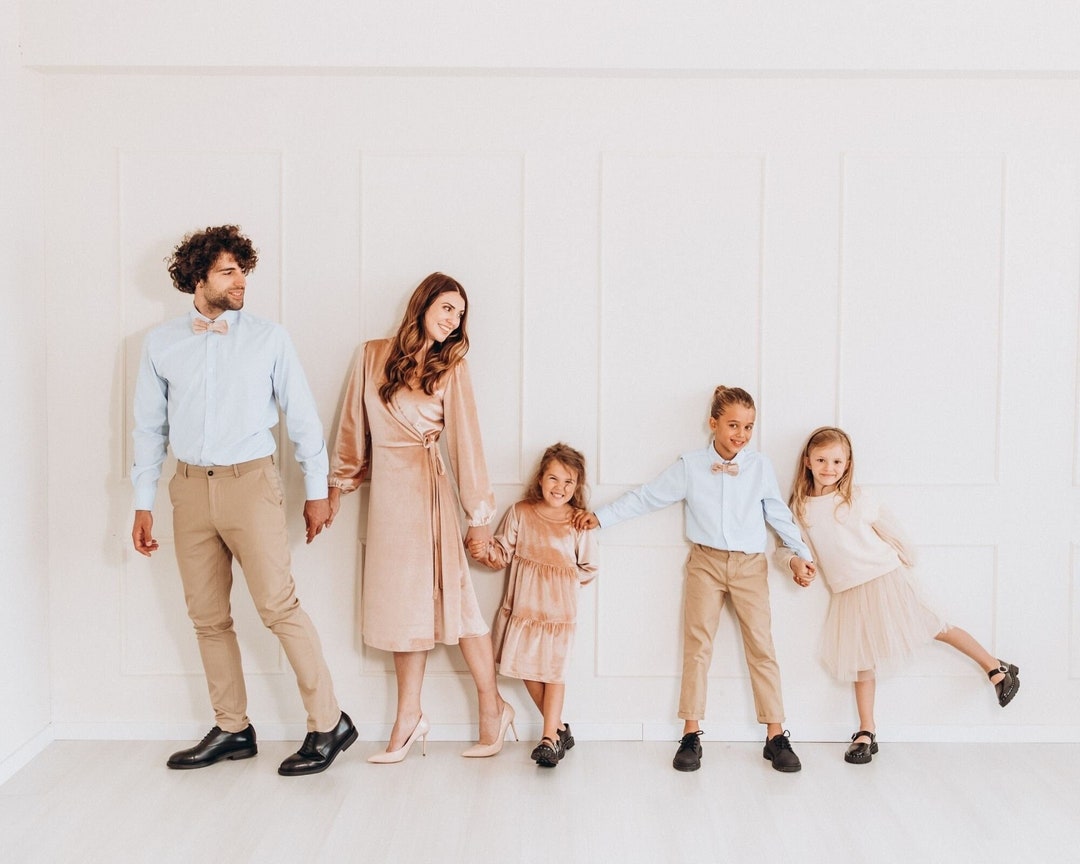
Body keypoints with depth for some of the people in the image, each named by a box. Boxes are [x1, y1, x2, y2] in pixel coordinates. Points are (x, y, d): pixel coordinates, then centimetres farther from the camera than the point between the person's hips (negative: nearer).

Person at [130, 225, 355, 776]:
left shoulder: (269, 338, 1)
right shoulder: (161, 344, 7)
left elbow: (302, 417, 4)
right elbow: (149, 427, 12)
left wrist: (316, 491, 3)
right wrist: (142, 504, 9)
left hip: (251, 483, -3)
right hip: (190, 488, 4)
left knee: (279, 607, -8)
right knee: (207, 617, 9)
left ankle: (328, 724, 1)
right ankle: (232, 730, 21)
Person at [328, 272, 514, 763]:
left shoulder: (451, 368, -1)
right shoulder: (371, 356, 5)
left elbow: (465, 443, -2)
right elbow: (353, 426, 11)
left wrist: (479, 514, -2)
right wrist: (338, 484, 15)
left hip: (426, 490, -3)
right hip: (385, 491, 3)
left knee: (446, 598, -2)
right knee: (402, 601, 8)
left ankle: (492, 706, 12)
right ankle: (409, 718, 17)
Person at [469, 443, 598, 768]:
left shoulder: (579, 523, -7)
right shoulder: (520, 513, -3)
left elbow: (589, 568, 2)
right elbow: (503, 552, -3)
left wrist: (562, 581, -8)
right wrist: (484, 551, -22)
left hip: (559, 608, -3)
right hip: (522, 604, 3)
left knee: (553, 671, 2)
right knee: (526, 668, 10)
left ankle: (550, 738, 8)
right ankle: (559, 728, 27)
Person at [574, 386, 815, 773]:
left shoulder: (761, 466, 2)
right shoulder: (690, 466, -1)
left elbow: (779, 513, 11)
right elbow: (647, 496, 3)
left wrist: (799, 552, 7)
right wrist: (601, 516, 2)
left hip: (750, 565, 0)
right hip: (706, 562, 0)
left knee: (762, 646, -1)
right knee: (697, 645, -1)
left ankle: (776, 736, 6)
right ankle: (691, 734, 6)